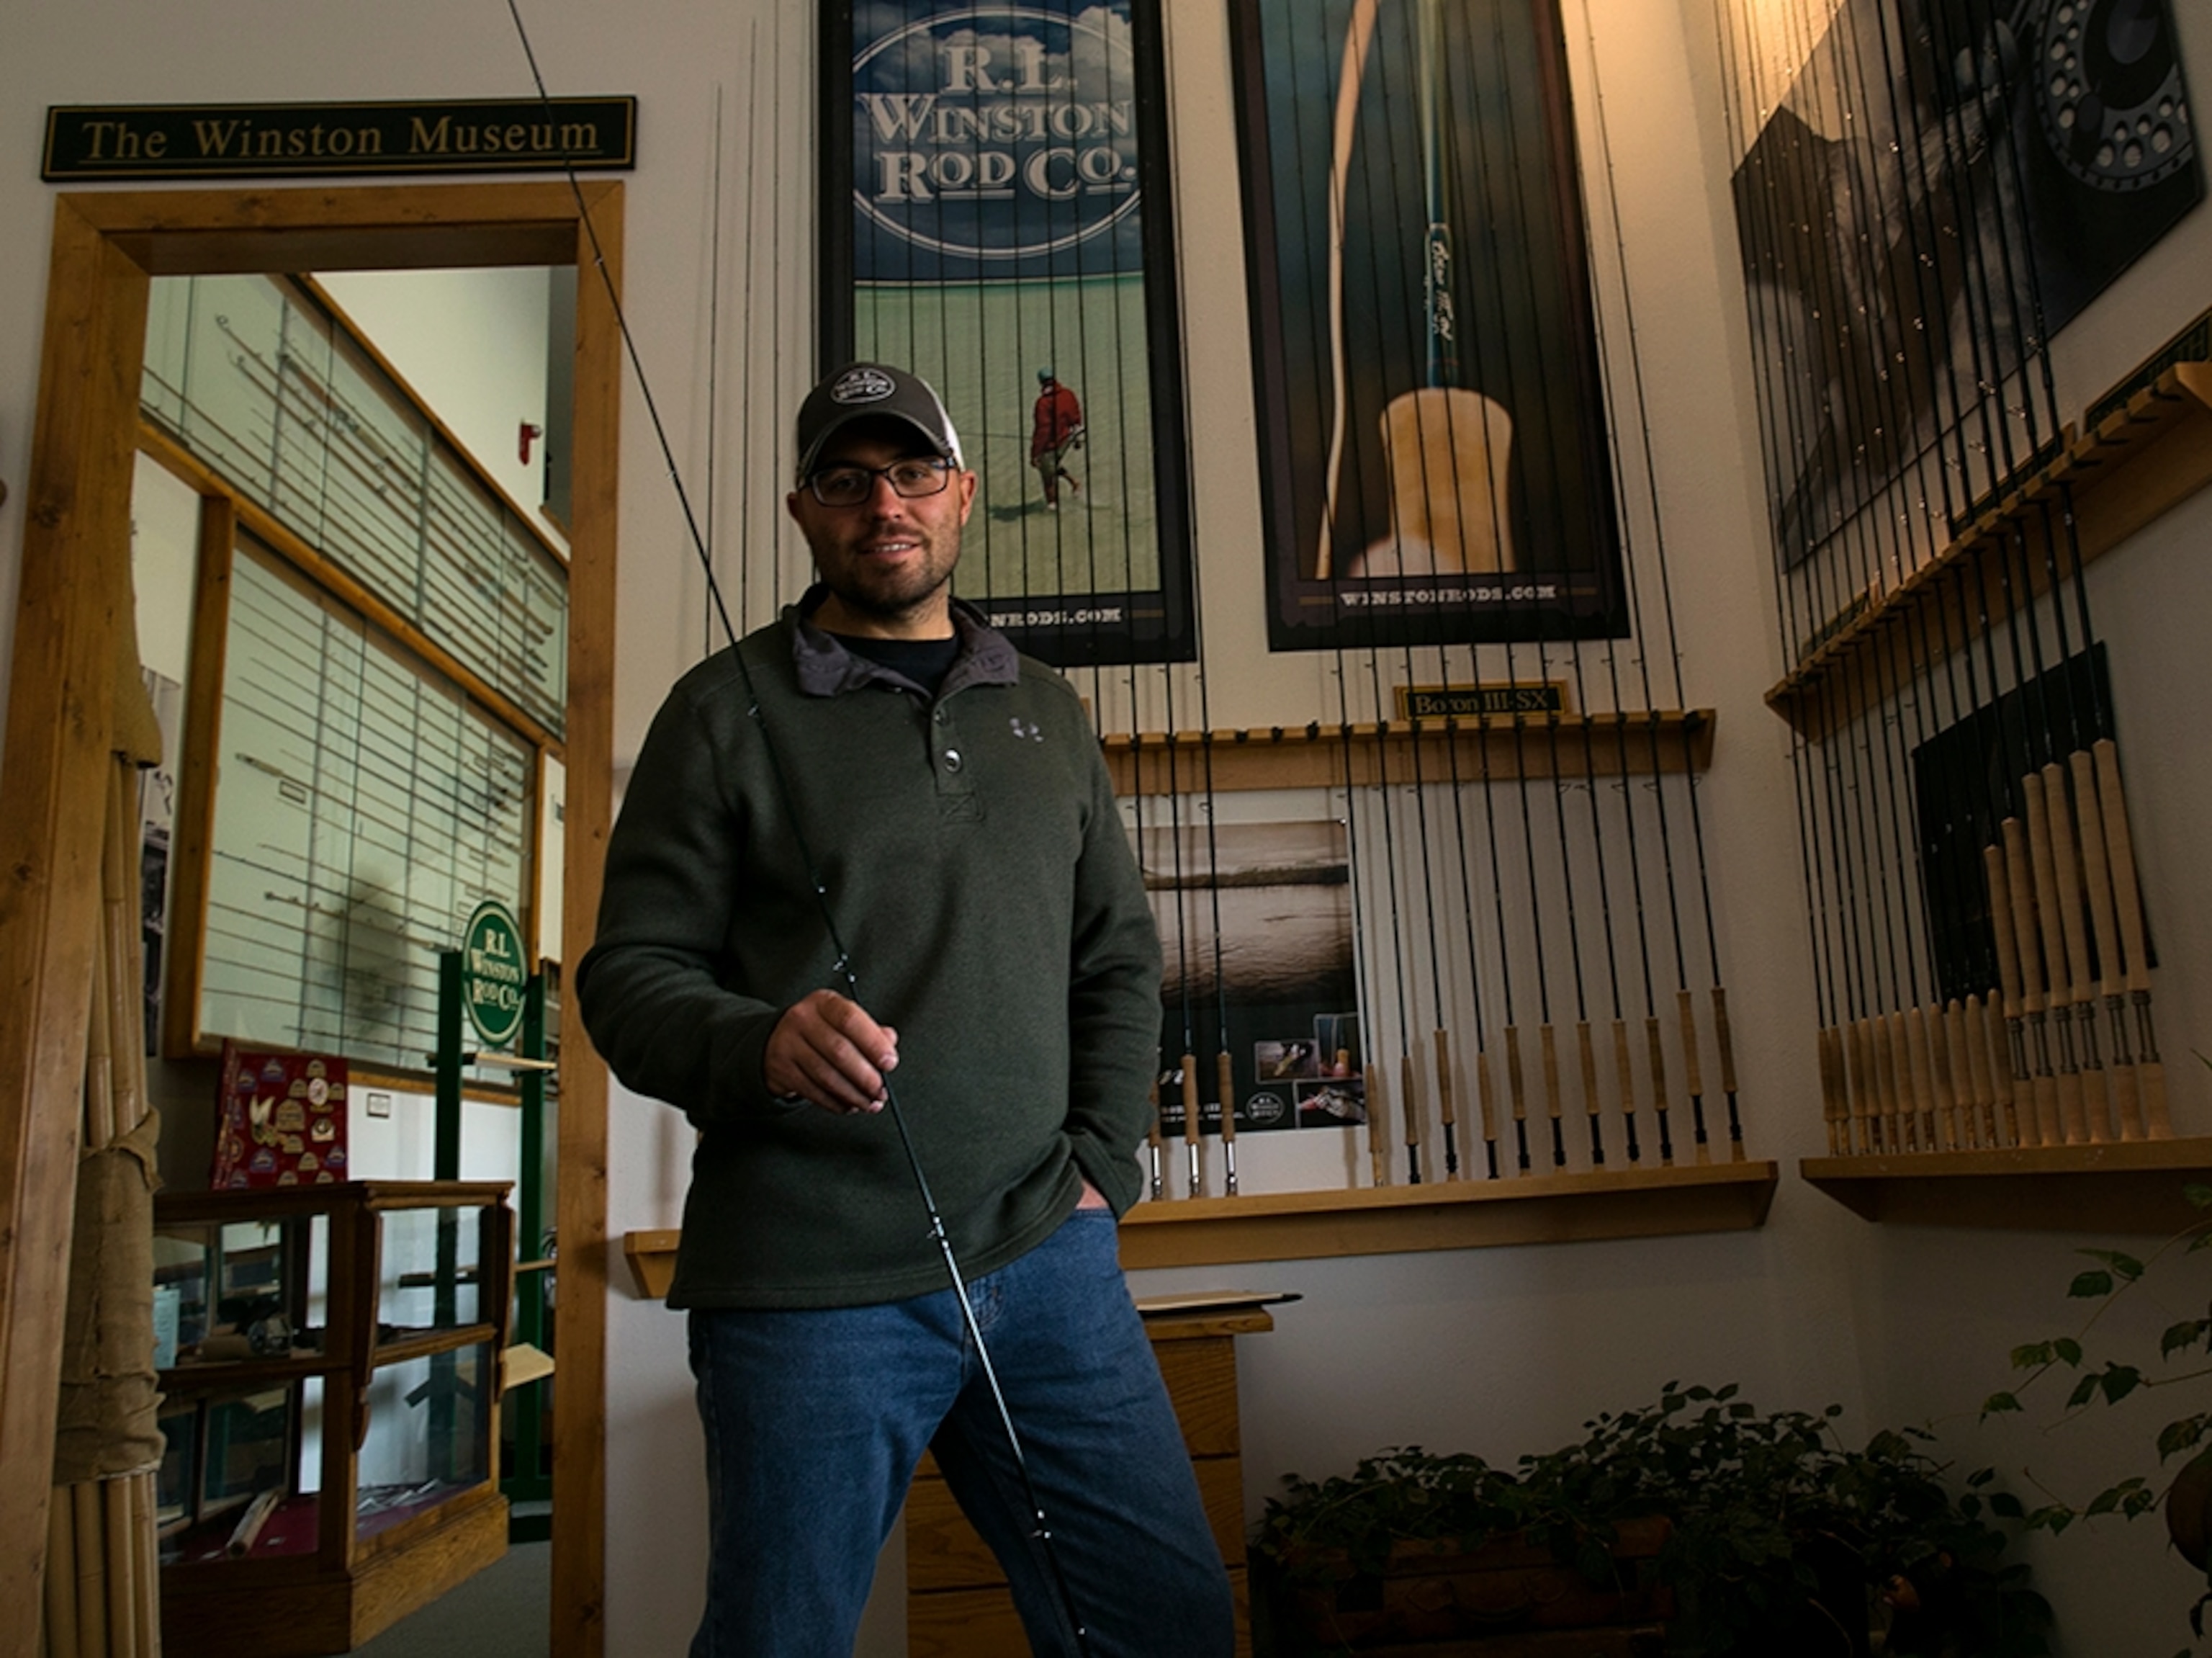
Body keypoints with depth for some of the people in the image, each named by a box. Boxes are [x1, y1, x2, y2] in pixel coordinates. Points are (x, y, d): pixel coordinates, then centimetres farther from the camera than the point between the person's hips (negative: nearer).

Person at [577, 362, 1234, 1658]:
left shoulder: (1046, 710, 15)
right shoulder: (728, 709, 3)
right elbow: (630, 972, -1)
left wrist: (1102, 1161, 4)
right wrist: (761, 1043, -22)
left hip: (1048, 1256, 4)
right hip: (811, 1287, -3)